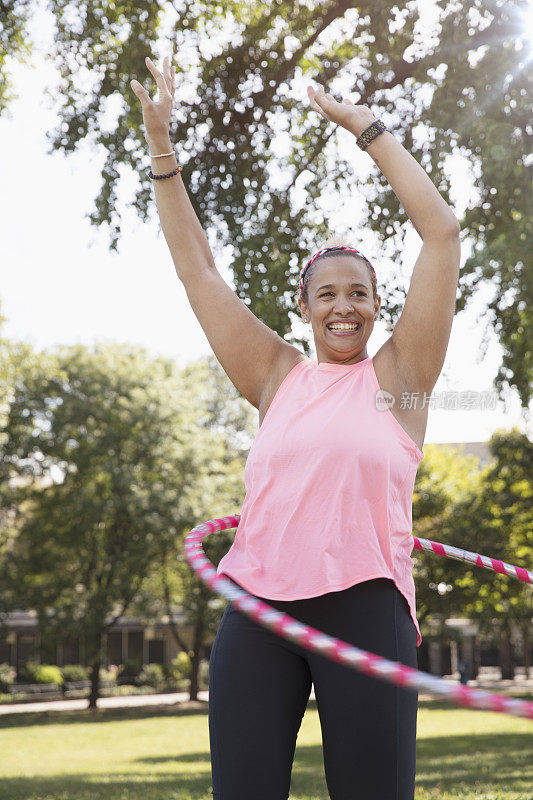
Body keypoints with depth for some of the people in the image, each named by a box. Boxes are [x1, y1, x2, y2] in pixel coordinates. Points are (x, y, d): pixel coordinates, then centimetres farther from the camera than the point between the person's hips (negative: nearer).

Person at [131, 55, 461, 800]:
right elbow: (197, 269, 17)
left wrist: (367, 128, 5)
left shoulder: (398, 375, 10)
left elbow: (443, 232, 3)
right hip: (258, 606, 3)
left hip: (364, 606, -2)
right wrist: (162, 149, 14)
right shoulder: (279, 377, 16)